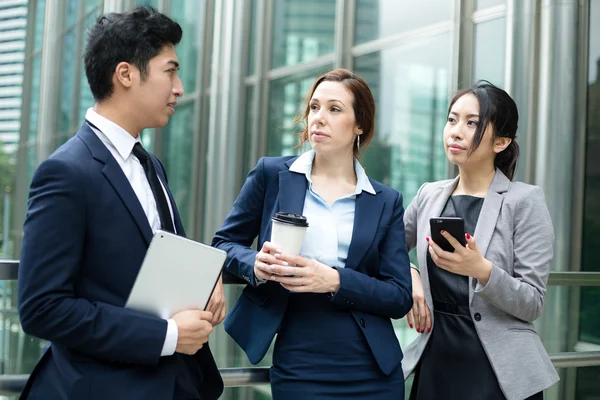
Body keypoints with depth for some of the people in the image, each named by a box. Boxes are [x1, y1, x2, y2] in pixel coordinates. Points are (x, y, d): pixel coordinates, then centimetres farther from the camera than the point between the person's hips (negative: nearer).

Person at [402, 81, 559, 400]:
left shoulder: (525, 201, -8)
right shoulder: (429, 196, 4)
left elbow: (532, 304, -11)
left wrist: (481, 270, -28)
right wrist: (408, 276, -2)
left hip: (500, 371, -3)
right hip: (434, 361, 4)